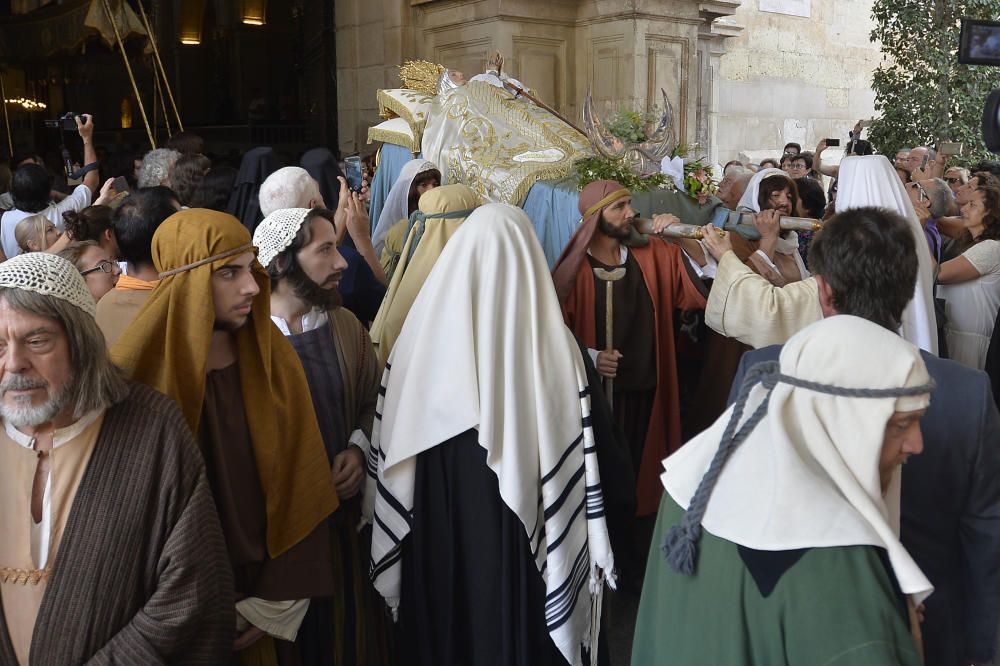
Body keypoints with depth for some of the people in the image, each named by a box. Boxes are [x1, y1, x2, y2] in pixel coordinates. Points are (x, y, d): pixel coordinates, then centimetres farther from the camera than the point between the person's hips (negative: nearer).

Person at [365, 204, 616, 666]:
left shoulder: (419, 337, -12)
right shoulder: (554, 346, -15)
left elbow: (388, 455, -4)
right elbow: (578, 458, -12)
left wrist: (388, 546, 9)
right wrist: (596, 543, 0)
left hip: (435, 535, 2)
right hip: (521, 537, -1)